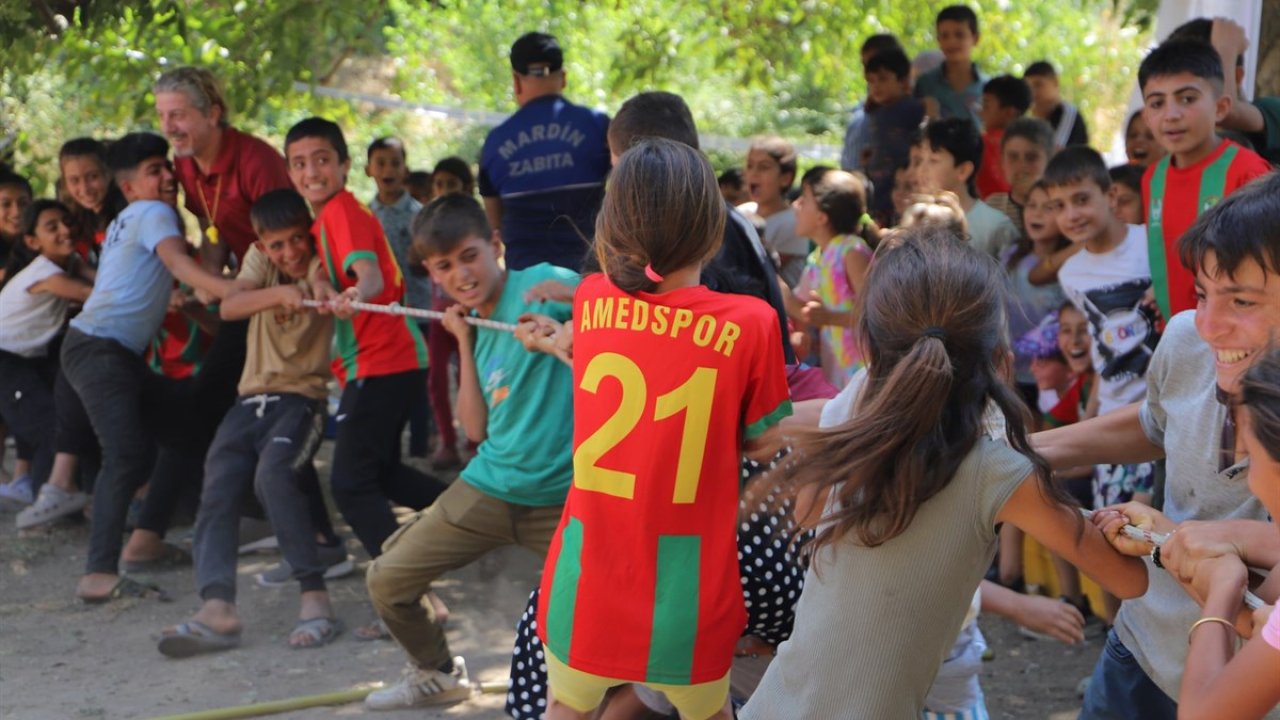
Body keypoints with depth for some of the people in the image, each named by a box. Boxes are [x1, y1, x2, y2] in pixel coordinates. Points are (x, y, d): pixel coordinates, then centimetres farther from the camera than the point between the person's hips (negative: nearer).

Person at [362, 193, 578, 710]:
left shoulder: (540, 283, -10)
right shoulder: (480, 325, 10)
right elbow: (477, 429, 5)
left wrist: (565, 334, -32)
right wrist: (464, 341, 2)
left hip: (561, 495, -6)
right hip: (489, 487, 6)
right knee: (388, 580, 6)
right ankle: (437, 674, 31)